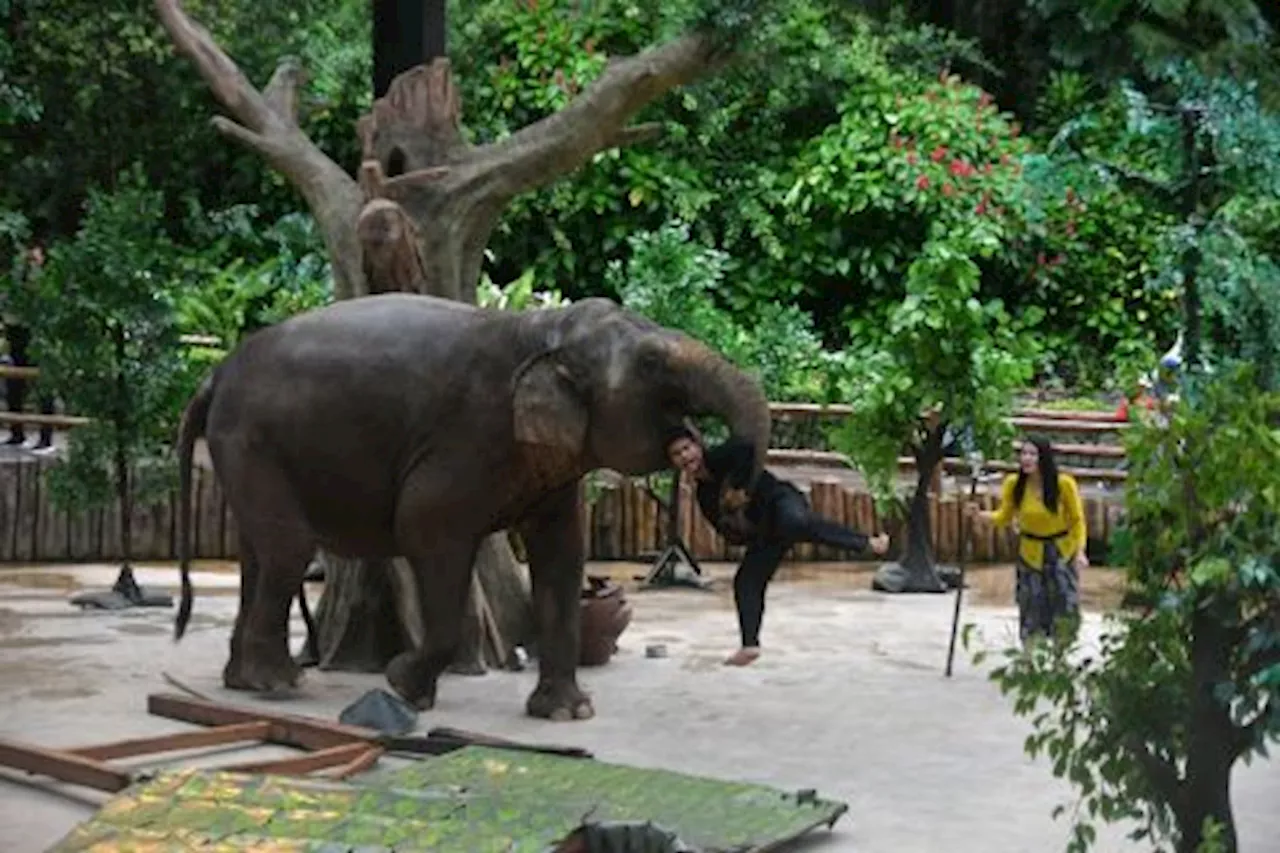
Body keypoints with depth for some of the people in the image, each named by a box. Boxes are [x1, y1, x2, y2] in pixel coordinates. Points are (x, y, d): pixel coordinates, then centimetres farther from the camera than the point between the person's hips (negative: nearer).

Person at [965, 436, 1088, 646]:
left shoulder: (1064, 484, -21)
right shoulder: (1013, 484, -15)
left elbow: (1077, 520, -10)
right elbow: (1004, 516, 0)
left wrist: (1080, 551, -20)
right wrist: (980, 515, -18)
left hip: (1063, 552, -1)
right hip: (1031, 553, 1)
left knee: (1065, 608, 4)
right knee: (1032, 611, 4)